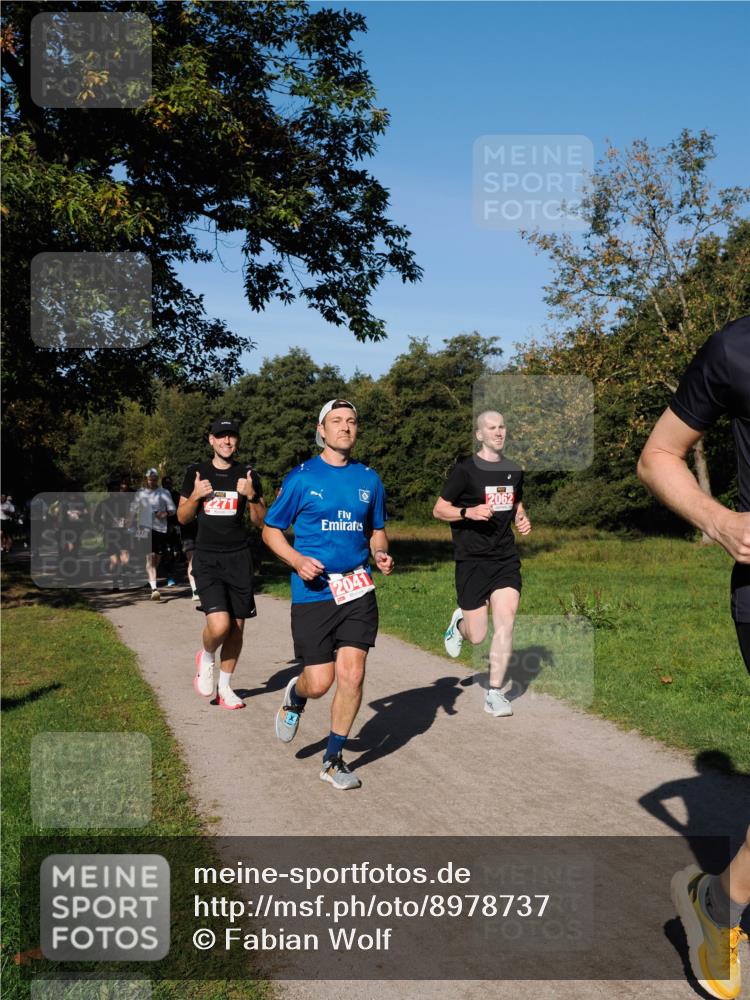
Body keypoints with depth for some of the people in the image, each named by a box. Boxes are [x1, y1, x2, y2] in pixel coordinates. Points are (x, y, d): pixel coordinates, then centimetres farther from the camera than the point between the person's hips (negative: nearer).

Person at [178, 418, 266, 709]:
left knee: (237, 627, 4)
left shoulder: (247, 475, 6)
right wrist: (195, 496, -8)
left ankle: (225, 687, 22)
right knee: (219, 624, -18)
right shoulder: (196, 472, 6)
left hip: (238, 558, 2)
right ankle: (206, 658, 15)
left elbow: (261, 522, 7)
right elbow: (182, 518, 10)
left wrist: (252, 496, -11)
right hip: (206, 559, -2)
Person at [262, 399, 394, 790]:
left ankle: (333, 759, 15)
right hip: (312, 593, -3)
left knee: (352, 674, -4)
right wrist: (297, 559, -14)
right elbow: (271, 529, 4)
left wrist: (381, 553, -2)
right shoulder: (301, 477, -2)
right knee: (319, 682, -2)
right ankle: (294, 696, 36)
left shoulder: (369, 479, 9)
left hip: (358, 592, 3)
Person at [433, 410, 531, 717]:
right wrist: (469, 512, -20)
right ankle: (459, 623, 37)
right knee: (477, 636, -1)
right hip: (472, 560, -4)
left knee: (505, 622, -10)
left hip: (506, 558, 4)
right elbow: (438, 510, -3)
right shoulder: (465, 469, -6)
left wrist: (522, 519, 5)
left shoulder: (514, 470, 10)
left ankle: (495, 694, 1)